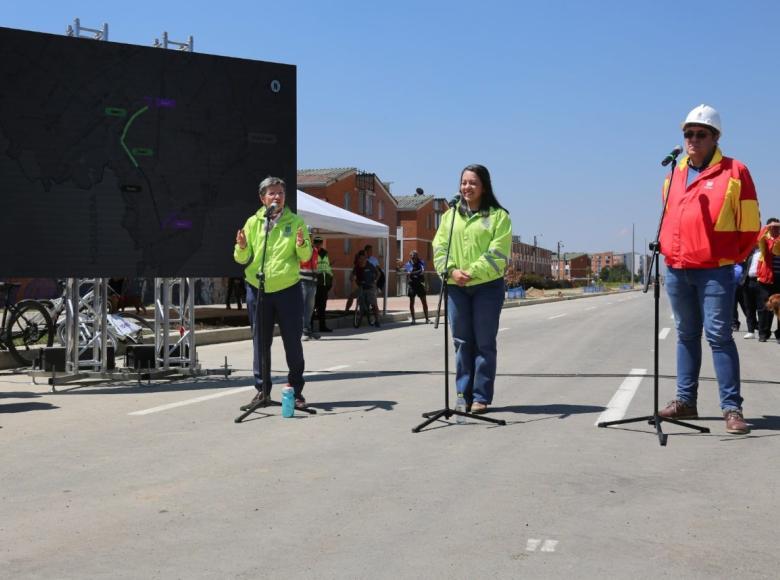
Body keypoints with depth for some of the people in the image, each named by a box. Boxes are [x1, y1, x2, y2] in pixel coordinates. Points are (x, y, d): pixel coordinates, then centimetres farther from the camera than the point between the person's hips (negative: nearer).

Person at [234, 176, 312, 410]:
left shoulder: (295, 222, 2)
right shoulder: (252, 223, 5)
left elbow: (305, 256, -1)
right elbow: (243, 259, 5)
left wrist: (302, 244, -22)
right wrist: (242, 247, -16)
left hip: (288, 289, -1)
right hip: (258, 290, 1)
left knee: (293, 342, 4)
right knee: (261, 343, 7)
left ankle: (296, 390, 16)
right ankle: (262, 390, 16)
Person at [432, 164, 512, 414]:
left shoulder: (498, 216, 1)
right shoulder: (450, 215, 14)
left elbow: (498, 252, -8)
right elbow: (439, 247, 7)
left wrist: (472, 272, -18)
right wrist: (451, 271, -11)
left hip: (487, 286, -4)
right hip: (455, 287, 4)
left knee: (484, 343, 0)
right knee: (462, 342, 7)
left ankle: (481, 397, 6)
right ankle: (464, 395, 14)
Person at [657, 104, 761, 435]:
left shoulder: (734, 172, -3)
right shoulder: (675, 174, 12)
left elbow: (749, 225, -1)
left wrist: (731, 257, 2)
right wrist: (667, 247, 13)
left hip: (715, 271, -5)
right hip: (676, 270, 5)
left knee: (718, 336, -7)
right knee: (686, 336, 12)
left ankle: (732, 408, -3)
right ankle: (685, 401, 19)